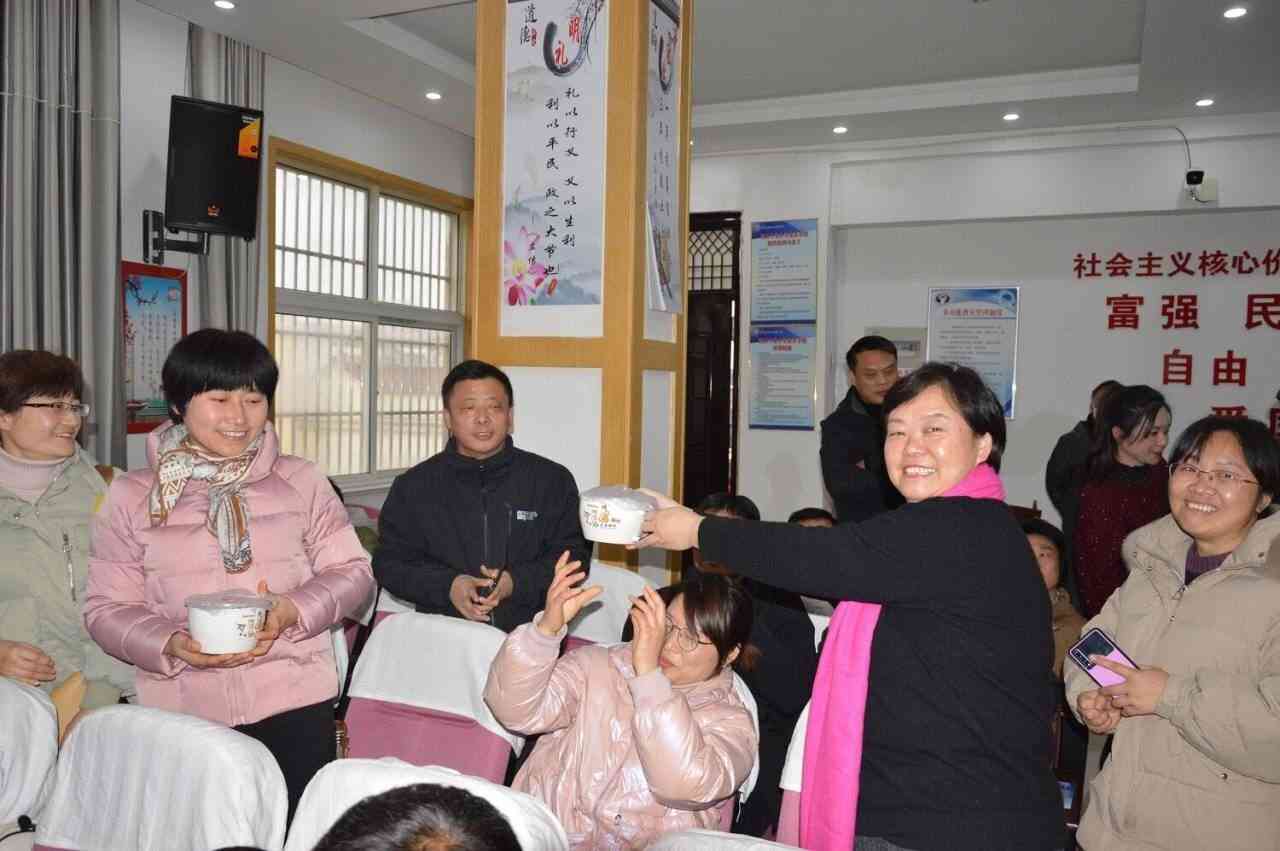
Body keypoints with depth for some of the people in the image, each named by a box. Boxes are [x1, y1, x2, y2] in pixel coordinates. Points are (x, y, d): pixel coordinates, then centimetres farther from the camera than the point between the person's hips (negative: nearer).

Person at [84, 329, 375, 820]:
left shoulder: (301, 480, 3)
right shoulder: (132, 496, 4)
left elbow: (351, 570, 4)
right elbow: (107, 607, 5)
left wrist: (293, 610, -15)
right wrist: (172, 645, -14)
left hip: (294, 705, 0)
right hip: (181, 712, 0)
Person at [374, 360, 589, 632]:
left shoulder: (553, 480, 8)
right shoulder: (412, 486, 11)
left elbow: (574, 554, 7)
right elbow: (388, 562, 9)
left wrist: (518, 582, -10)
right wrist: (447, 586, -9)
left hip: (529, 632, 0)